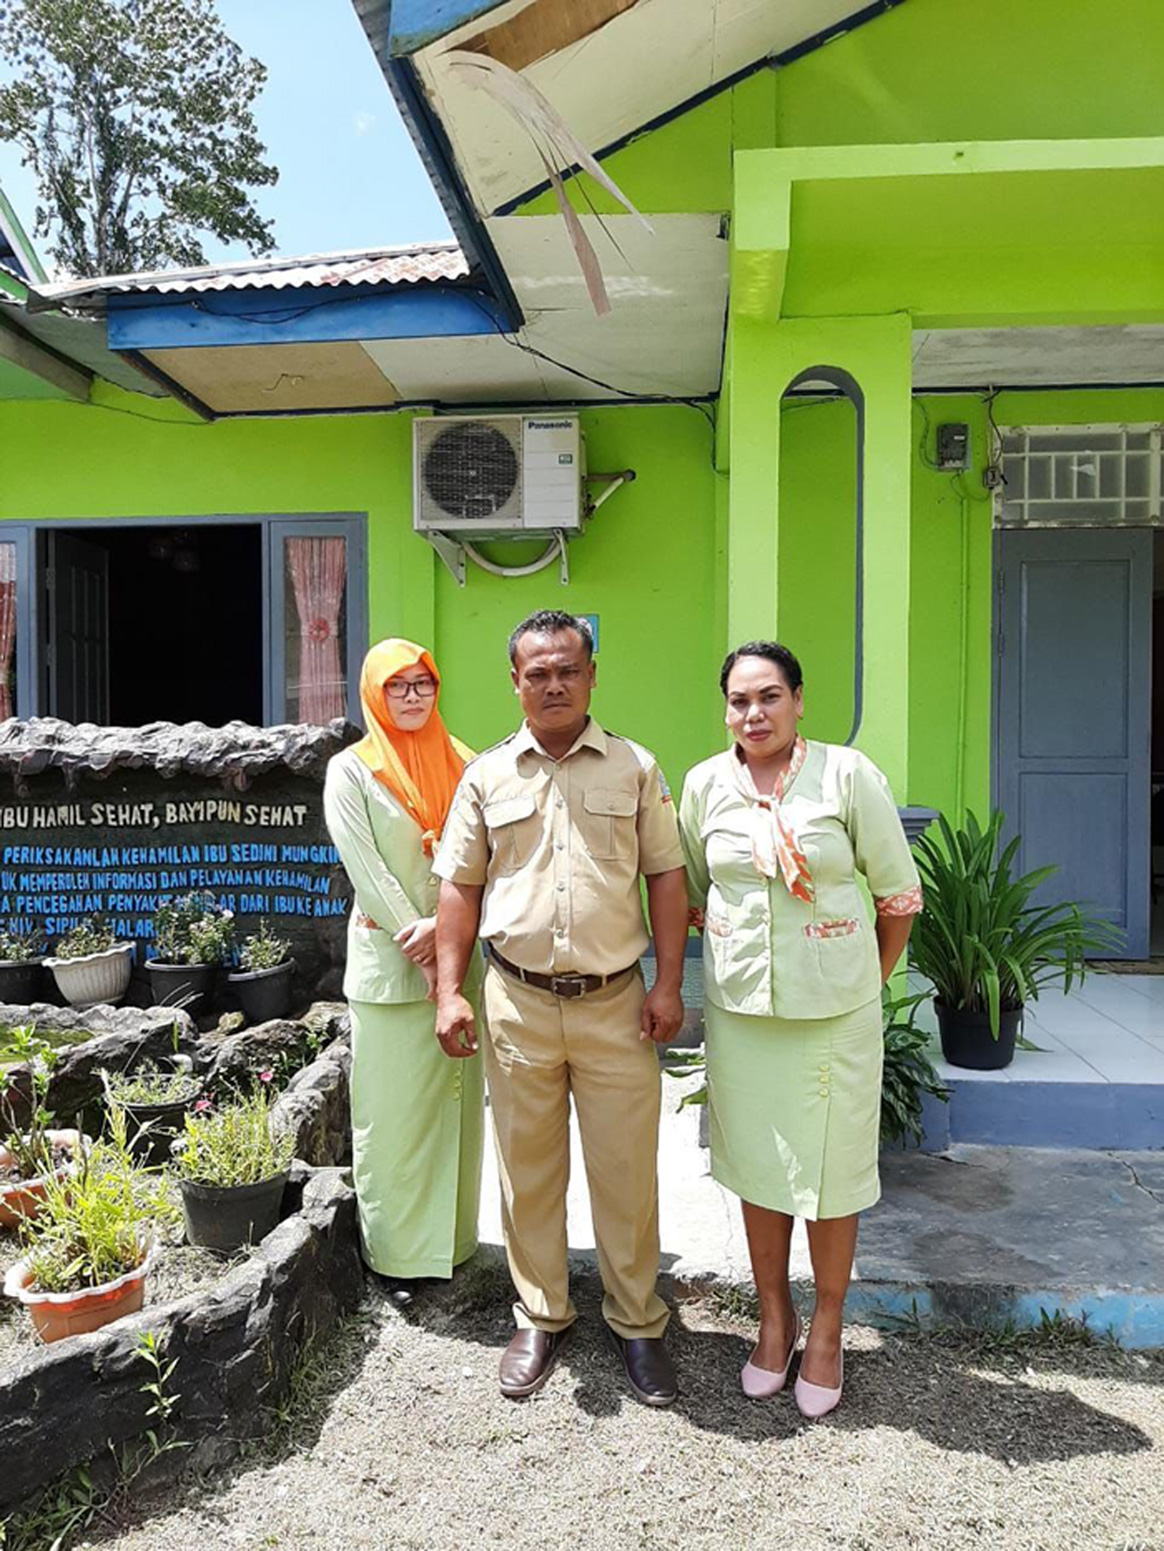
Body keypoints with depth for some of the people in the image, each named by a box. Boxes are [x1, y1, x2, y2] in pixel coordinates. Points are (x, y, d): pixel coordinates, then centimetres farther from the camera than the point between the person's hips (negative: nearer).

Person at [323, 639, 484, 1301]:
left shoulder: (459, 764, 9)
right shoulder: (351, 770, -1)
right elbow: (365, 867, -8)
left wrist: (444, 928, -12)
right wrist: (417, 936, -12)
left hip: (458, 955, 4)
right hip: (389, 961, -3)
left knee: (457, 1099, 11)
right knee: (394, 1108, 3)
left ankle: (452, 1238, 26)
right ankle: (399, 1252, 17)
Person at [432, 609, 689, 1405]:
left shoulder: (636, 768, 3)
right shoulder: (488, 776, 5)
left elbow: (667, 876, 3)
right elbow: (460, 888, 7)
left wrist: (669, 983, -4)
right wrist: (449, 991, 0)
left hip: (616, 1003, -1)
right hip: (517, 1004, 1)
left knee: (628, 1172, 8)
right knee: (528, 1169, 13)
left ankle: (638, 1322, 28)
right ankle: (541, 1318, 33)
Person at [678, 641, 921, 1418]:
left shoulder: (847, 775, -8)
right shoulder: (705, 784, -1)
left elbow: (900, 894, -2)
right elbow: (687, 893, 12)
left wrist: (870, 982, 3)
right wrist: (738, 948, 8)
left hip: (835, 1009, -2)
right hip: (741, 1007, 3)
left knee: (832, 1175, 9)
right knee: (758, 1170, 15)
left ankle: (826, 1333, 31)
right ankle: (774, 1318, 36)